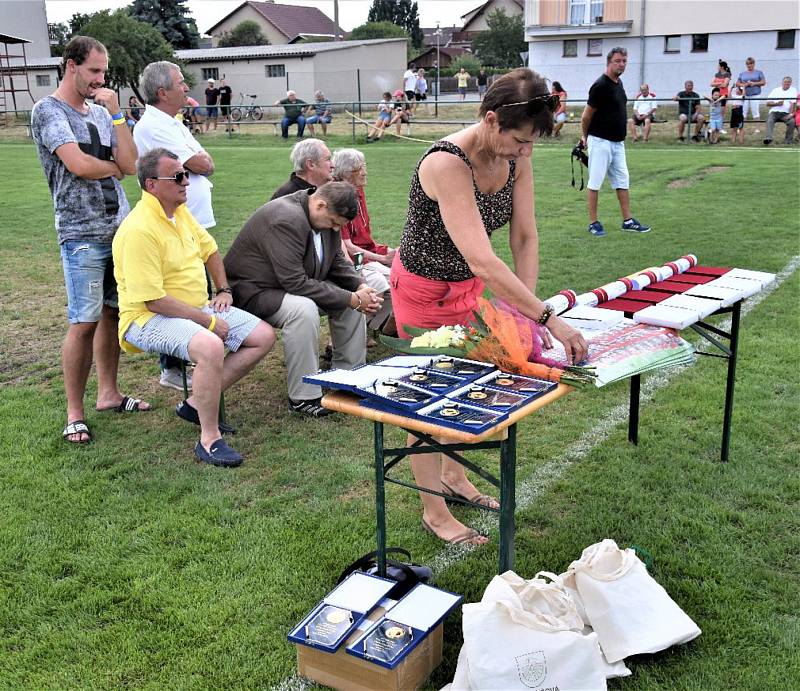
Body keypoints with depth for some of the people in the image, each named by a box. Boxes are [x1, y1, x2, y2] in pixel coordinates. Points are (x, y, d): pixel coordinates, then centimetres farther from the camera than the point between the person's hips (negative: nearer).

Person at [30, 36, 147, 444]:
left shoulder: (101, 112, 13)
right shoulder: (48, 110, -4)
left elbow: (131, 164, 2)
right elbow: (79, 165, -16)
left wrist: (116, 113, -1)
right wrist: (115, 167, 2)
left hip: (120, 228, 6)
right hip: (82, 233, -6)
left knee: (113, 314, 10)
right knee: (84, 323, -6)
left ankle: (108, 394, 24)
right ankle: (74, 414, 4)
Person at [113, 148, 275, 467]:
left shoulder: (180, 211, 8)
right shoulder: (139, 230, -22)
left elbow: (209, 248, 26)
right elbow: (154, 300, -25)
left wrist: (223, 290, 13)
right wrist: (209, 322, -20)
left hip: (198, 308, 10)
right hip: (150, 319, -9)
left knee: (264, 336, 0)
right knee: (210, 346, -38)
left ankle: (197, 403, 4)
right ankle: (209, 440, -23)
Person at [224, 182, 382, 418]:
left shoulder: (326, 217, -1)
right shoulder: (285, 219, -30)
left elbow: (337, 263, 10)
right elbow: (295, 282, -33)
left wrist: (360, 288, -10)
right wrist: (351, 299, -29)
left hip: (295, 284, 9)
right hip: (254, 291, -9)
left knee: (353, 299, -1)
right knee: (304, 309, -36)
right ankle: (303, 397, -25)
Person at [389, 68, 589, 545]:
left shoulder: (516, 157, -12)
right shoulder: (447, 164, -35)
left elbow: (526, 238, -9)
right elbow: (482, 261, -42)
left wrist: (526, 306, -20)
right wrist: (549, 318, -43)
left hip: (468, 287, 7)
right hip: (424, 288, -7)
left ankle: (454, 475, 41)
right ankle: (434, 511, 20)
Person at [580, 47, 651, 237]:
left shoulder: (619, 83, 13)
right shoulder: (600, 85, -14)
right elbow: (587, 115, -9)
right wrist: (585, 137, 3)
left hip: (618, 142, 9)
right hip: (600, 141, -9)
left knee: (623, 181, 9)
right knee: (595, 182, -1)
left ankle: (628, 221, 15)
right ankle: (593, 223, 6)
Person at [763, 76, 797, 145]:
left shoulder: (793, 90, 12)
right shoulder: (775, 90, 16)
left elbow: (793, 103, -2)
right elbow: (768, 103, 8)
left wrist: (791, 113, -16)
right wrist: (777, 103, -10)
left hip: (786, 113, -1)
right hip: (774, 112, 1)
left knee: (792, 121, -29)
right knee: (769, 121, -31)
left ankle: (788, 140, -13)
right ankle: (768, 138, -42)